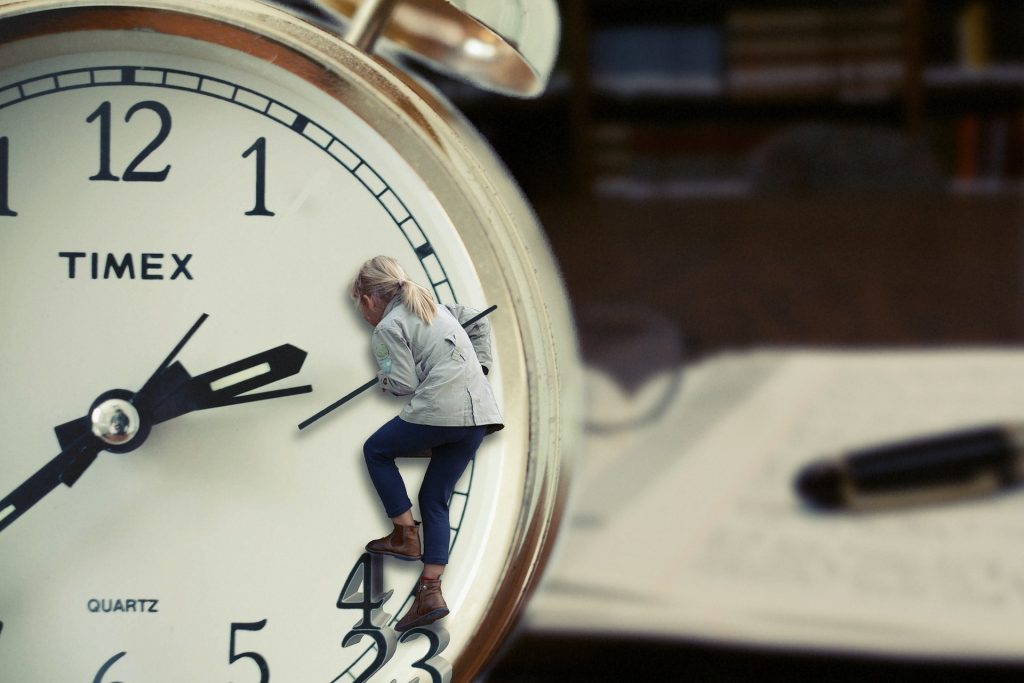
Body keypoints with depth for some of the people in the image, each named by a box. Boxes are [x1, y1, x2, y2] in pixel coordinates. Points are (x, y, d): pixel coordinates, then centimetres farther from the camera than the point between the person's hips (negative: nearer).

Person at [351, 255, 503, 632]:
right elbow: (479, 321, 34)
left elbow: (405, 384, -7)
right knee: (435, 498, 12)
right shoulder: (434, 307, 23)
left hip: (440, 410, -8)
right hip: (479, 410, 8)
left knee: (376, 450, 18)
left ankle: (406, 536, 12)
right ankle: (430, 592, 3)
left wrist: (382, 378, 14)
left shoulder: (389, 326, -1)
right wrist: (479, 366, 28)